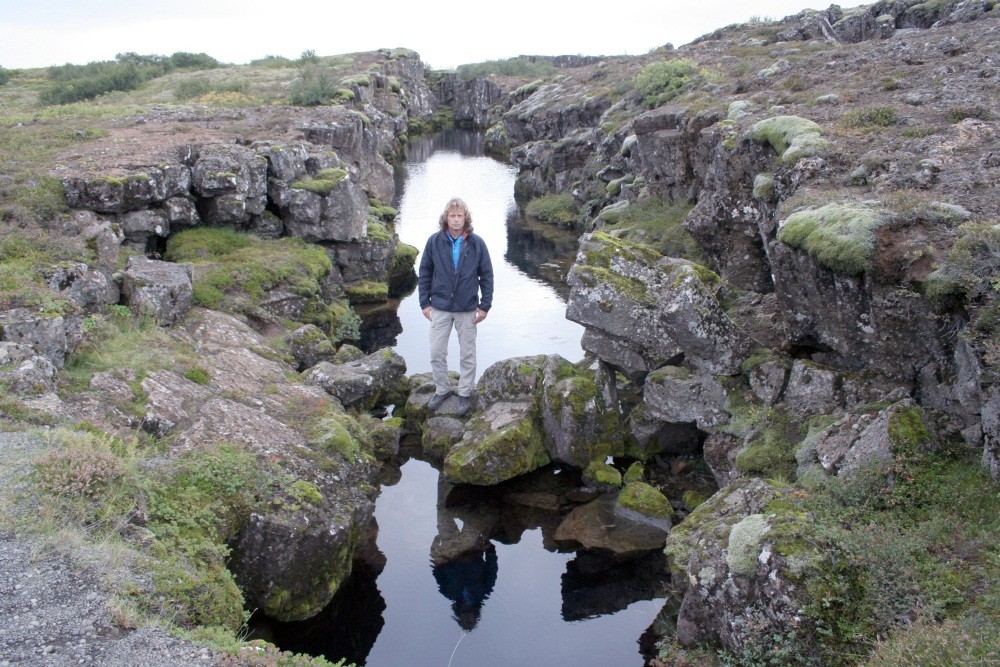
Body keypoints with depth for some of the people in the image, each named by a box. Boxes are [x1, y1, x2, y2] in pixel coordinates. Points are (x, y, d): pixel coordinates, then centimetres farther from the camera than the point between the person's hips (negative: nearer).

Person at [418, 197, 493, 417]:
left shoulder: (477, 243, -6)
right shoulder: (435, 241, -4)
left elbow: (486, 275, 1)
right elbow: (425, 272, 3)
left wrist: (485, 306, -2)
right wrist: (425, 303, 0)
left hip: (467, 310, -1)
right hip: (440, 308, 1)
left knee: (467, 354, 9)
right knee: (436, 353, 6)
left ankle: (464, 394, 24)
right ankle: (442, 390, 26)